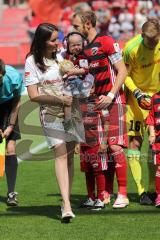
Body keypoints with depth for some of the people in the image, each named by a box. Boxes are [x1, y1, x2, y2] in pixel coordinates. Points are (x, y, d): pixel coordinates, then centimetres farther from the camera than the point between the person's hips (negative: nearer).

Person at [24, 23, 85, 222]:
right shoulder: (32, 61, -4)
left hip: (71, 111, 5)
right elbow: (34, 95, -8)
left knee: (69, 155, 3)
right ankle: (66, 206, -22)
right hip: (51, 114, -4)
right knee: (61, 155, -15)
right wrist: (60, 100, -14)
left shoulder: (61, 56, 10)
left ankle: (67, 201, 10)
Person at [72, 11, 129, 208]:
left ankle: (122, 194, -10)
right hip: (97, 103, 7)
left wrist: (110, 95, -18)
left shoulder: (107, 42, -9)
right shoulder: (84, 49, 12)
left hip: (113, 101, -7)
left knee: (115, 147, -12)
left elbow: (122, 71, -10)